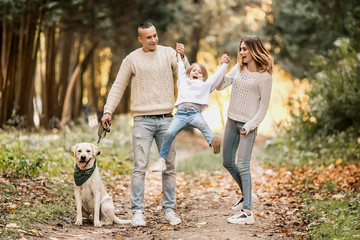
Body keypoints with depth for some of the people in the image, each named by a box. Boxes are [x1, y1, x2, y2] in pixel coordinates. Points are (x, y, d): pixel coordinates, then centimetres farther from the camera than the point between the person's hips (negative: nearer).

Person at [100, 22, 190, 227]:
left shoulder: (168, 53, 6)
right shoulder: (132, 59, 3)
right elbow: (118, 87, 6)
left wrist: (183, 56, -13)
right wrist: (108, 110, -3)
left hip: (166, 119, 2)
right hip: (143, 120, -2)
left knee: (169, 166, 6)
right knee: (140, 167, -7)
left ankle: (169, 209, 16)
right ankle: (138, 212, -3)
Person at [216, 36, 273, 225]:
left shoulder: (264, 76, -10)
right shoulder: (238, 68, 8)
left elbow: (263, 106, -9)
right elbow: (219, 86, 5)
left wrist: (249, 126, -15)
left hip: (248, 124, -7)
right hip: (231, 121, 7)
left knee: (242, 166, -12)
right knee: (227, 163, 15)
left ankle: (247, 213, -11)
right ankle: (247, 194, 35)